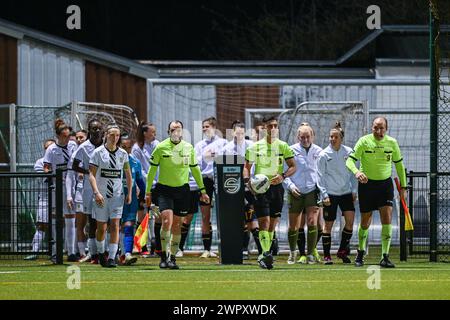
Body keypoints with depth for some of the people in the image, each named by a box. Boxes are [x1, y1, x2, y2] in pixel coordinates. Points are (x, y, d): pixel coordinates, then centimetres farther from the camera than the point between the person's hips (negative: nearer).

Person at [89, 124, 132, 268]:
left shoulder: (123, 153, 7)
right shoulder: (98, 152, -3)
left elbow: (128, 174, 17)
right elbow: (92, 174, -8)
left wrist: (129, 193, 11)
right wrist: (96, 193, -19)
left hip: (117, 195, 2)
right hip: (101, 195, -2)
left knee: (115, 226, -10)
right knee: (101, 227, 7)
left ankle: (112, 257, -13)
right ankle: (101, 253, 30)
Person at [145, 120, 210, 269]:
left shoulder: (189, 148, 5)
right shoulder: (161, 147, -5)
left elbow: (195, 169, 15)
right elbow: (152, 170, 1)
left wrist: (203, 191, 17)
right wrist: (148, 192, 0)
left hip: (182, 190, 3)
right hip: (164, 189, -3)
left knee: (177, 225, 5)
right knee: (167, 220, -18)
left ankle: (172, 257, 15)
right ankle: (164, 256, -10)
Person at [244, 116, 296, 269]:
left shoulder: (283, 146, 4)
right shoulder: (255, 147, 2)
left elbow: (293, 166, 5)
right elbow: (247, 166, 8)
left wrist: (283, 176, -14)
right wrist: (247, 180, -10)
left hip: (276, 187, 2)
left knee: (273, 223, 6)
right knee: (264, 220, -15)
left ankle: (264, 256, 17)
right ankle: (265, 253, -22)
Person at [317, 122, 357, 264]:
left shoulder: (348, 152, 3)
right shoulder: (324, 155, -4)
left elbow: (353, 172, 11)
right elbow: (321, 176, -2)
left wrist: (354, 191, 5)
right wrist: (324, 195, -8)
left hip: (346, 192, 3)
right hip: (330, 194, -3)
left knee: (350, 220, -9)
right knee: (328, 224, 0)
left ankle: (343, 250, 6)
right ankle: (326, 255, 8)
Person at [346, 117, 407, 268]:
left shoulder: (392, 143, -1)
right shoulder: (364, 141, -9)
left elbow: (399, 164, 11)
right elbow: (350, 160, -15)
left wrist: (403, 186, 11)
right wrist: (356, 172, -36)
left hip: (385, 183, 1)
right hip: (366, 184, -1)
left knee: (387, 218, -14)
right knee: (365, 221, 6)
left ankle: (385, 257, -12)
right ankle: (361, 253, 29)